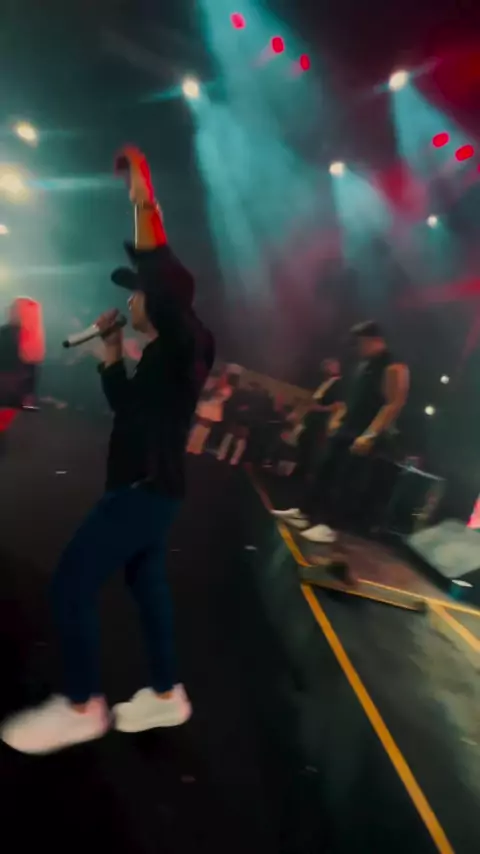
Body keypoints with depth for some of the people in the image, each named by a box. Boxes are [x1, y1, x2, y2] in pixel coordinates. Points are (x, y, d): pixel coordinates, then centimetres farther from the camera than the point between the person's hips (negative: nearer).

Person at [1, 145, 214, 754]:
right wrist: (112, 351, 16)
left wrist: (144, 209, -32)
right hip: (144, 486, 10)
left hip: (147, 487, -10)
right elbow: (124, 403, 25)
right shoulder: (160, 357, 16)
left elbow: (168, 289, -34)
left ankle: (81, 705, 10)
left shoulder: (185, 343, -12)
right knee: (147, 584, 16)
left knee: (71, 583, -6)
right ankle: (166, 695, 29)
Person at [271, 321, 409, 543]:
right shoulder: (365, 364, 15)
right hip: (345, 429, 9)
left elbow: (394, 404, -20)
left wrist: (370, 435, -25)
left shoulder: (394, 368, -13)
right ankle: (303, 512, 20)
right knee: (323, 471, 11)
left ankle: (326, 525, 4)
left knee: (345, 481, -5)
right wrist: (338, 418, 17)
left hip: (364, 435, -9)